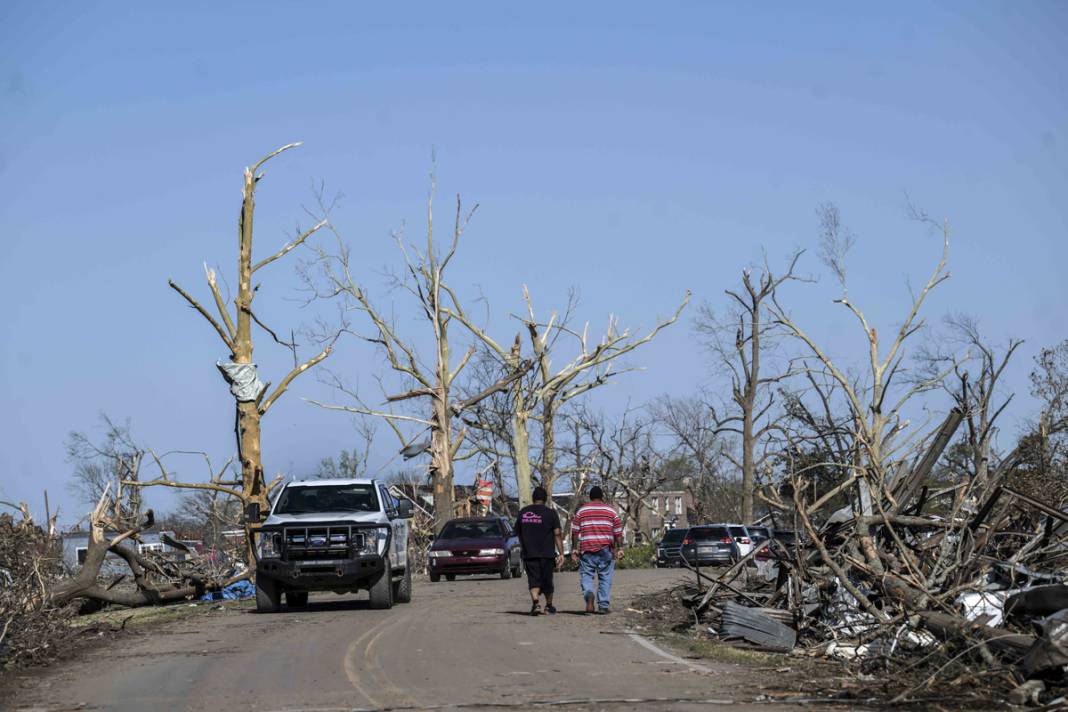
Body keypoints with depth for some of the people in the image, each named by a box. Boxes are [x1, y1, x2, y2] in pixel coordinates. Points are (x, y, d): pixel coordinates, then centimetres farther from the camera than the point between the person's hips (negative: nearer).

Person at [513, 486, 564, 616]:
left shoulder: (523, 512, 5)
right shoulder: (550, 513, -4)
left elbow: (518, 532, 14)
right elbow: (557, 534, -7)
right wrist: (561, 553, -6)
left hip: (528, 553, 1)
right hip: (547, 553, -1)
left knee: (533, 580, -1)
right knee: (547, 580, 13)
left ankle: (535, 602, -24)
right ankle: (549, 605, 28)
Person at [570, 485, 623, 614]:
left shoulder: (581, 511, 7)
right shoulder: (611, 510, 7)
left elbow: (575, 532, 4)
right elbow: (618, 532, 6)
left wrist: (574, 550, 8)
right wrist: (620, 548, 11)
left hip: (587, 550, 0)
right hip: (606, 550, 0)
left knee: (586, 575, 5)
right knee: (605, 577, 6)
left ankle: (588, 593, -24)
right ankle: (603, 606, 3)